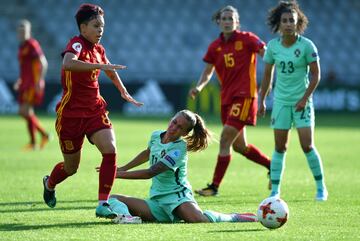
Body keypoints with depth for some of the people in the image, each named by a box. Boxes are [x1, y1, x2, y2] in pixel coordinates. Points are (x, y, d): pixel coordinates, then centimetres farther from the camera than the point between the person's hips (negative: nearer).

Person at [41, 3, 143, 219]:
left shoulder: (99, 49, 6)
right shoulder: (77, 44, -17)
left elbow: (110, 70, 28)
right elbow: (68, 64, -42)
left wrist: (124, 92, 28)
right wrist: (100, 65, -44)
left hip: (95, 110, 5)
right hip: (71, 113, -5)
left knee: (110, 150, -20)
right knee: (71, 167, 8)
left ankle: (103, 204, -14)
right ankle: (49, 184, 44)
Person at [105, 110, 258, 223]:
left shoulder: (179, 149, -17)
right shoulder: (156, 136, 6)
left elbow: (151, 172, -23)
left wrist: (119, 174, -20)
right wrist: (123, 168, 34)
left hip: (177, 196, -7)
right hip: (156, 201, 7)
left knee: (198, 219, -36)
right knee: (113, 199, -10)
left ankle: (234, 217, -10)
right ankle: (125, 216, -41)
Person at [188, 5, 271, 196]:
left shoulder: (247, 39, -6)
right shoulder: (215, 46, 8)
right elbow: (208, 72, 13)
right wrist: (198, 87, -6)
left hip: (244, 96, -7)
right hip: (227, 98, 7)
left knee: (225, 141, -13)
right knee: (239, 146, 13)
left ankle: (214, 186, -8)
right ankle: (272, 166, 34)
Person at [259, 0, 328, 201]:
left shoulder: (307, 45, -10)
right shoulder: (273, 46, -1)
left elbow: (316, 75, -6)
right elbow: (268, 74, 11)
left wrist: (305, 98, -12)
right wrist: (262, 100, 14)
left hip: (302, 102, -3)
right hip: (281, 101, 3)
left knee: (307, 146, -6)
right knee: (280, 148, 3)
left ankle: (321, 187, 9)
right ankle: (275, 190, 7)